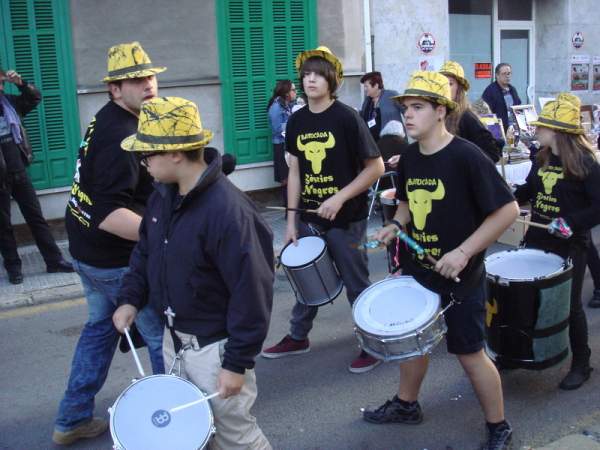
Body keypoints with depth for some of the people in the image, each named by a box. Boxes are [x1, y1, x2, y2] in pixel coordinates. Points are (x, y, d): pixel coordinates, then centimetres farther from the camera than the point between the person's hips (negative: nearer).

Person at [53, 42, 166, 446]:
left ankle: (73, 420, 31)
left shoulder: (108, 119, 6)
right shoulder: (122, 137, -26)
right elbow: (107, 214, -33)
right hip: (118, 258, -10)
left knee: (101, 328, 21)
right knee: (166, 338, 2)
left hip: (90, 249, 10)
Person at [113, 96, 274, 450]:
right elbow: (146, 251, 15)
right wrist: (131, 298, 3)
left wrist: (238, 363, -22)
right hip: (174, 337, 8)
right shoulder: (164, 194, -1)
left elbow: (251, 293, -26)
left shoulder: (227, 210, -29)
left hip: (215, 346, -8)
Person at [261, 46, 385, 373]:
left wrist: (340, 198, -20)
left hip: (346, 220, -5)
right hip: (309, 218, 6)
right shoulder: (297, 122, 3)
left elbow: (376, 167, -13)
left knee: (356, 286, 6)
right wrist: (291, 219, 6)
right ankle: (298, 337, 37)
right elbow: (295, 171, 9)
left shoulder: (347, 118, -13)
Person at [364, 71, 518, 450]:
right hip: (417, 270, 7)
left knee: (470, 353, 5)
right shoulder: (410, 158, 1)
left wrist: (464, 252, -24)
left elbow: (508, 210, -20)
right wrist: (396, 226, -3)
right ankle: (406, 405, 43)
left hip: (459, 277, -7)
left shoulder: (466, 156, -20)